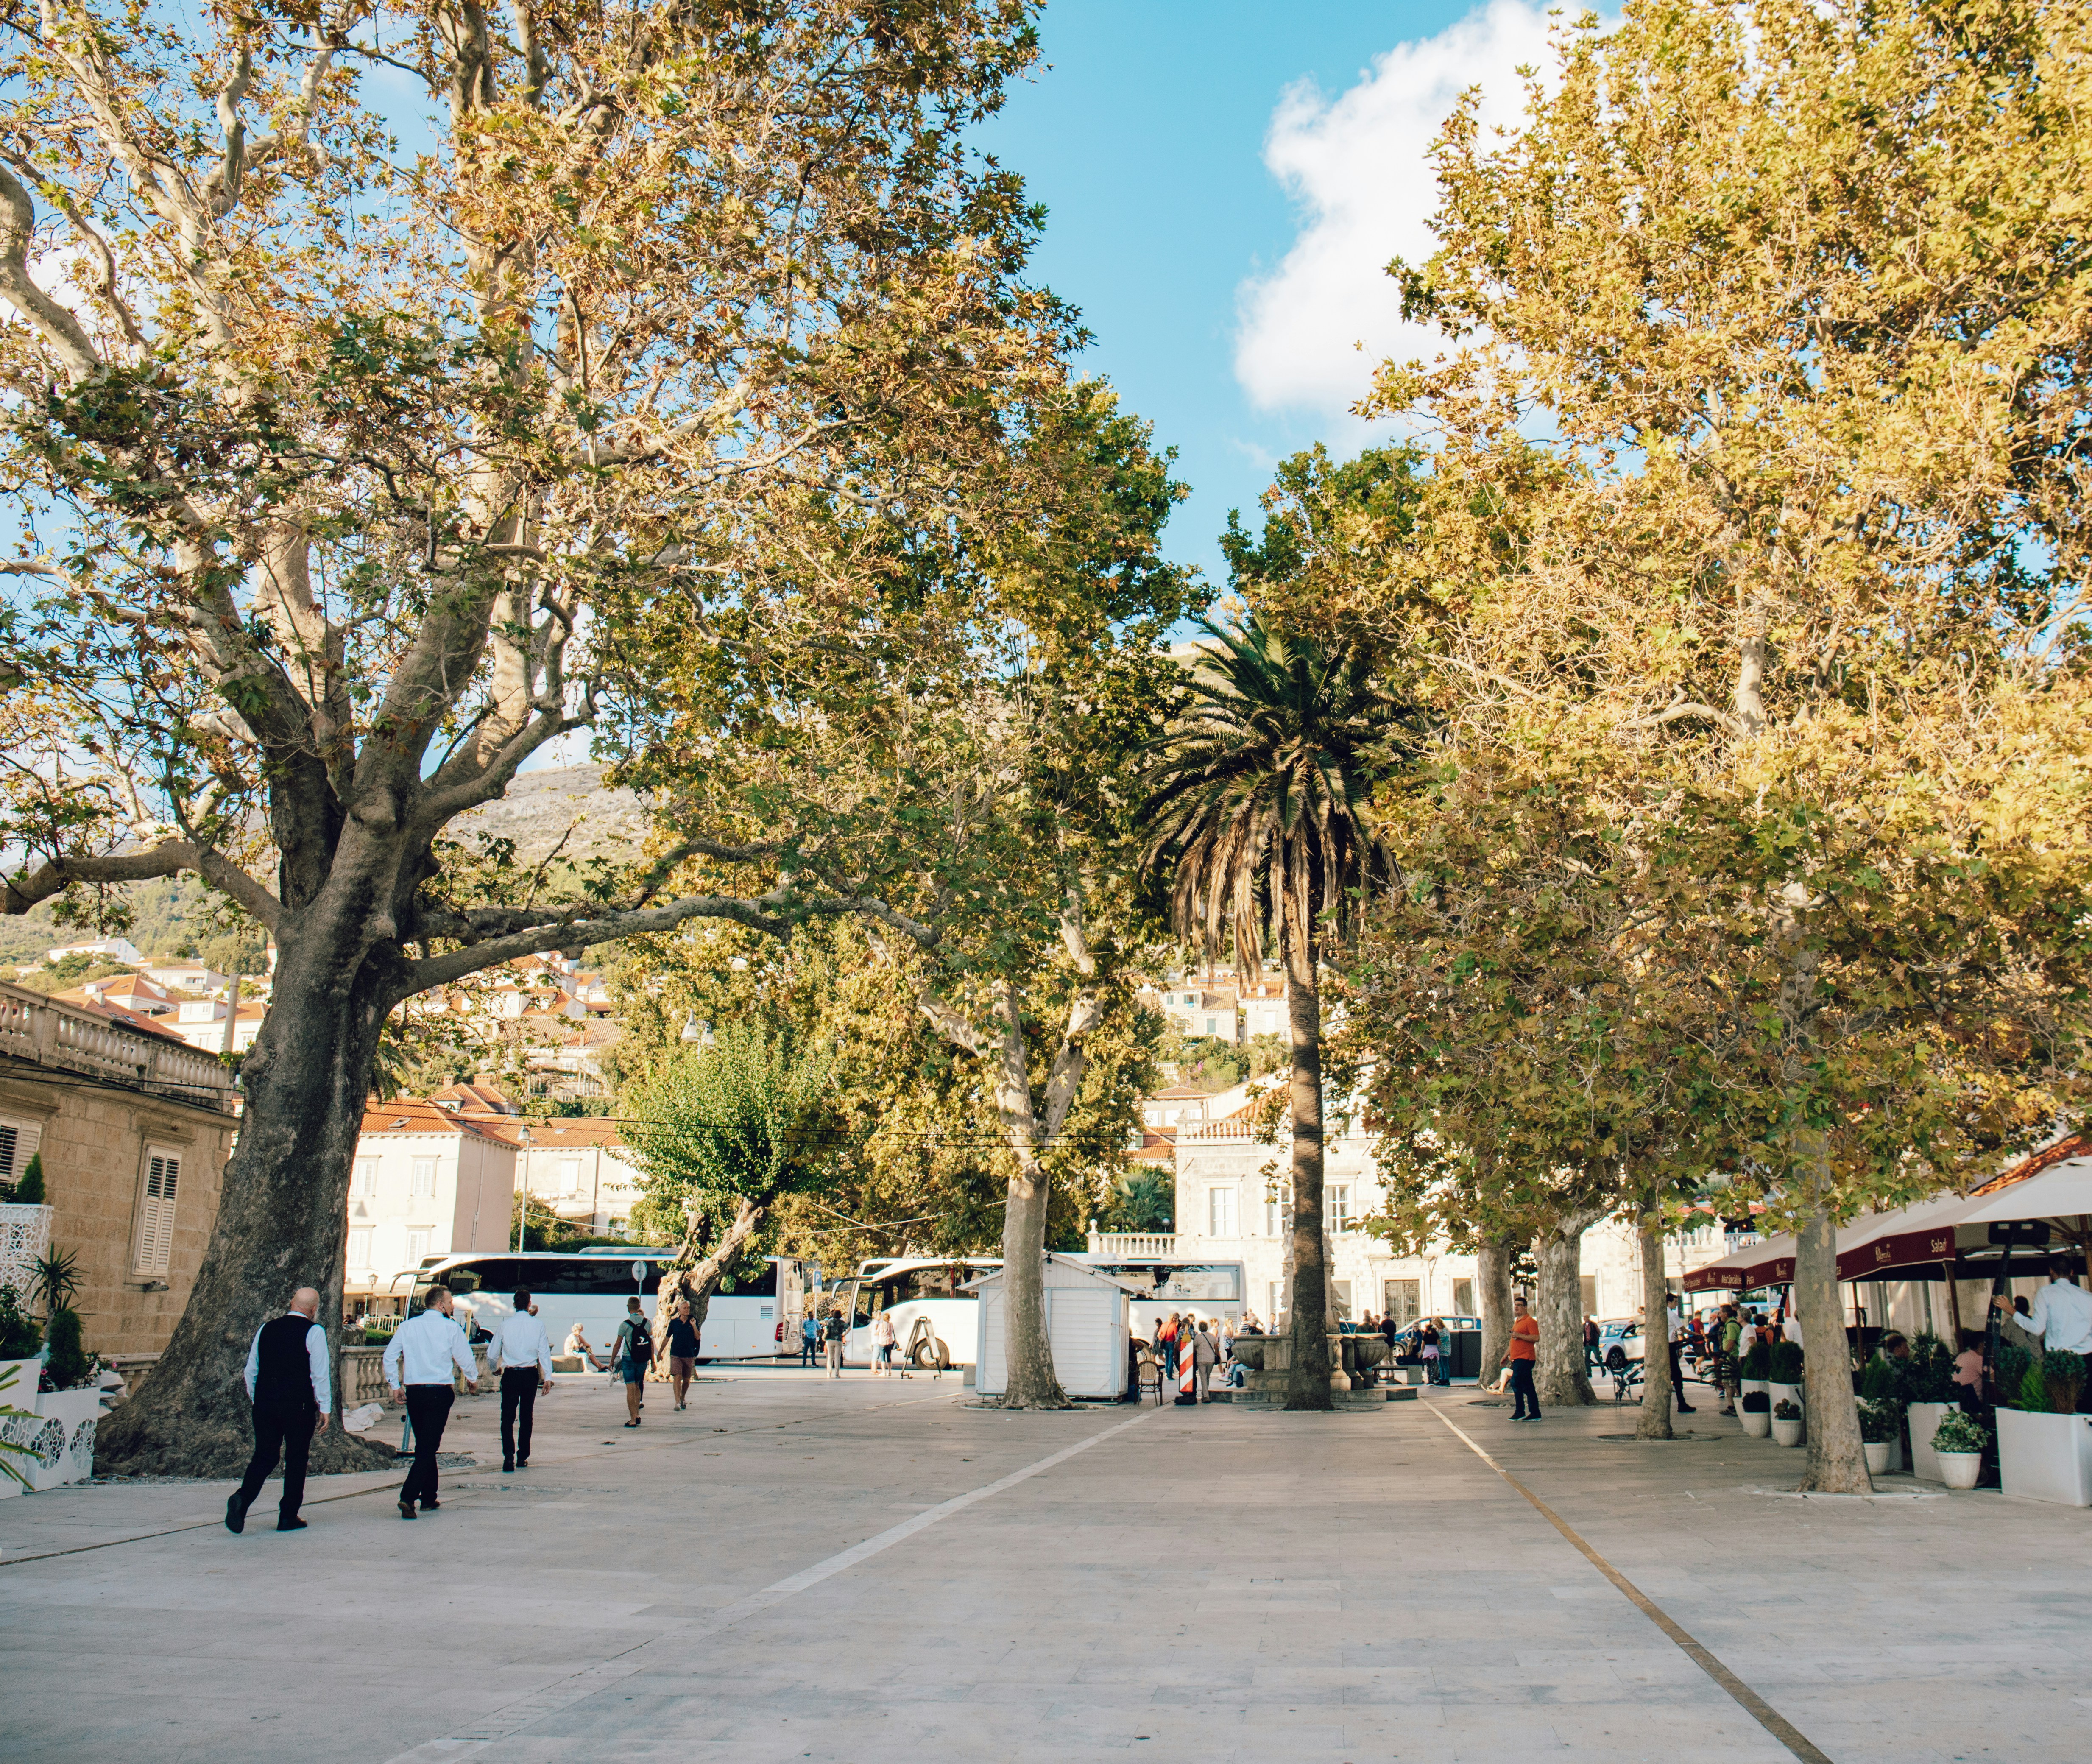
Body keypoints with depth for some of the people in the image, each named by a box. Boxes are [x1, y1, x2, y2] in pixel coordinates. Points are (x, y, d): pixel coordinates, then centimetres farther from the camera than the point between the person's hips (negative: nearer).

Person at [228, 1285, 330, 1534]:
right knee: (296, 1460, 7)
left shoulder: (266, 1329, 10)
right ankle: (288, 1517, 11)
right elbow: (320, 1374, -10)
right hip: (299, 1406, -4)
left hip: (265, 1403, 4)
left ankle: (242, 1498, -14)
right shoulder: (314, 1332, -6)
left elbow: (251, 1370, 16)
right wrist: (325, 1409, -4)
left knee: (264, 1456, 10)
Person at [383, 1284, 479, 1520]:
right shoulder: (450, 1328, -5)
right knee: (428, 1448, -3)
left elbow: (390, 1355, 4)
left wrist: (395, 1385, 13)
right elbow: (465, 1358, -1)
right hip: (440, 1392, -5)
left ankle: (429, 1498, 21)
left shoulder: (408, 1326, 6)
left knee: (423, 1445, 16)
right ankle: (408, 1497, -16)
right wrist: (473, 1379, 18)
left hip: (413, 1392, 5)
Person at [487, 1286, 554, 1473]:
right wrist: (548, 1377, 0)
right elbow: (544, 1352, -4)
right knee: (526, 1417, 13)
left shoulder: (505, 1324, -2)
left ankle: (509, 1457, -16)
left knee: (508, 1417, 0)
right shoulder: (537, 1325, -4)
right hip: (530, 1374, 1)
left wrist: (493, 1368, 27)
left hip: (510, 1375, -1)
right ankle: (523, 1458, 19)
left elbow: (492, 1354, 7)